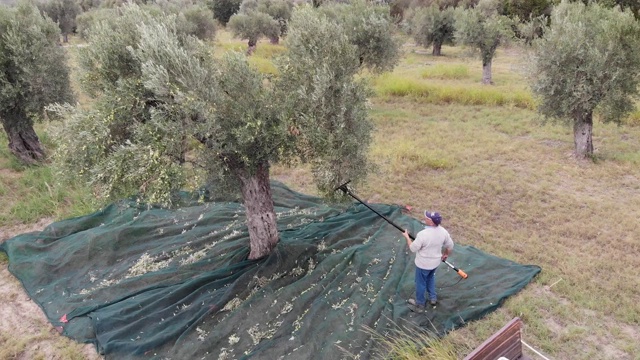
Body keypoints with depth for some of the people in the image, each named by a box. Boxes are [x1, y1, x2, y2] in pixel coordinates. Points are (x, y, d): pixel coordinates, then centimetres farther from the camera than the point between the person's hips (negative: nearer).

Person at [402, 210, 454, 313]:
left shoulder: (423, 234, -33)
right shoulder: (443, 231, -14)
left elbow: (413, 248, -21)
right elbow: (450, 246, 0)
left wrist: (407, 237, -6)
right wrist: (446, 255, 19)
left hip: (423, 264, -6)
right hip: (435, 261, 6)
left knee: (420, 283, 16)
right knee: (430, 278, 33)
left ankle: (420, 305, 34)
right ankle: (433, 298, 46)